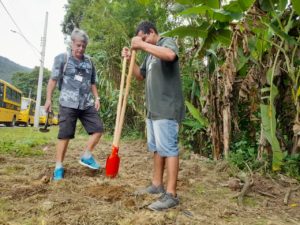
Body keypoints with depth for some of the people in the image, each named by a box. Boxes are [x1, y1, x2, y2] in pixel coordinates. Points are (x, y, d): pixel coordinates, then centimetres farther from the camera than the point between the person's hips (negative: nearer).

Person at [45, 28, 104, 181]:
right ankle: (59, 167, 11)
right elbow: (53, 79, 0)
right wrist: (48, 99, -4)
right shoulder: (62, 58, 1)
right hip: (68, 104, -4)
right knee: (64, 135, -1)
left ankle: (86, 156, 17)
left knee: (98, 129, 0)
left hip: (87, 104, 5)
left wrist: (96, 98, 12)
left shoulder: (89, 61, 14)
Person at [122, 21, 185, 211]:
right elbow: (141, 76, 25)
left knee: (168, 148, -9)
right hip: (154, 109, 9)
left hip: (167, 109, -9)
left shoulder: (167, 42, -4)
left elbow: (170, 55, -29)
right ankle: (157, 185, 26)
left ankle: (171, 195, -4)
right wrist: (130, 59, 11)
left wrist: (142, 44, -20)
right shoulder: (150, 54, 21)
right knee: (156, 148, 14)